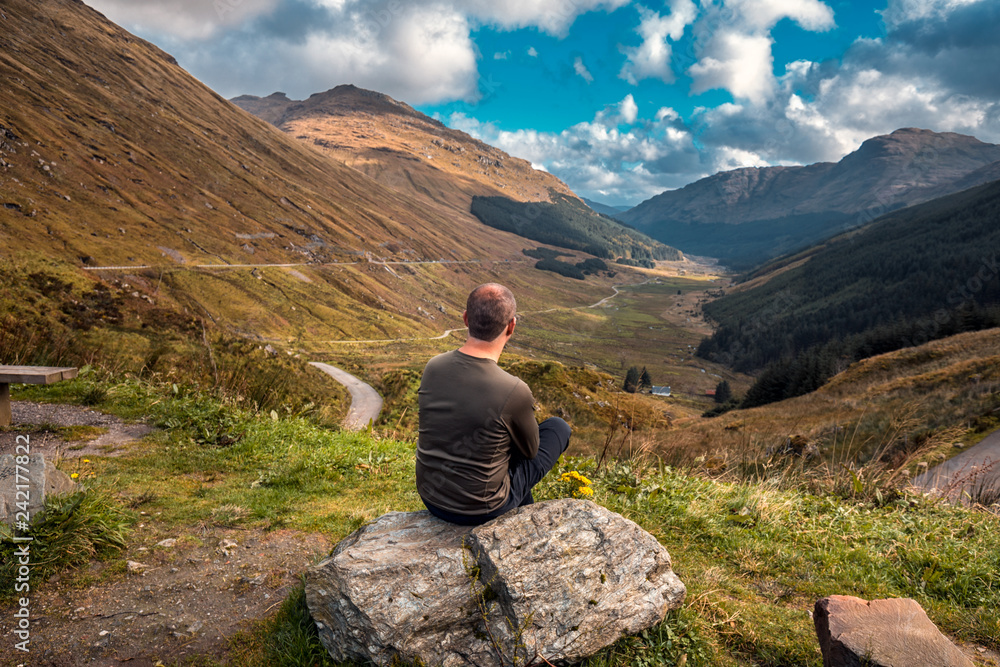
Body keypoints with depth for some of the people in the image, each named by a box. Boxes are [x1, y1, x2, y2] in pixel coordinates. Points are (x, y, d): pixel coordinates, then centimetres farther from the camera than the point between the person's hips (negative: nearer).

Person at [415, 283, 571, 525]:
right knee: (559, 427, 14)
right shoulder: (515, 392, -28)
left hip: (430, 498, 6)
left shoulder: (433, 367, -11)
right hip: (480, 509, -5)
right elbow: (530, 450, -7)